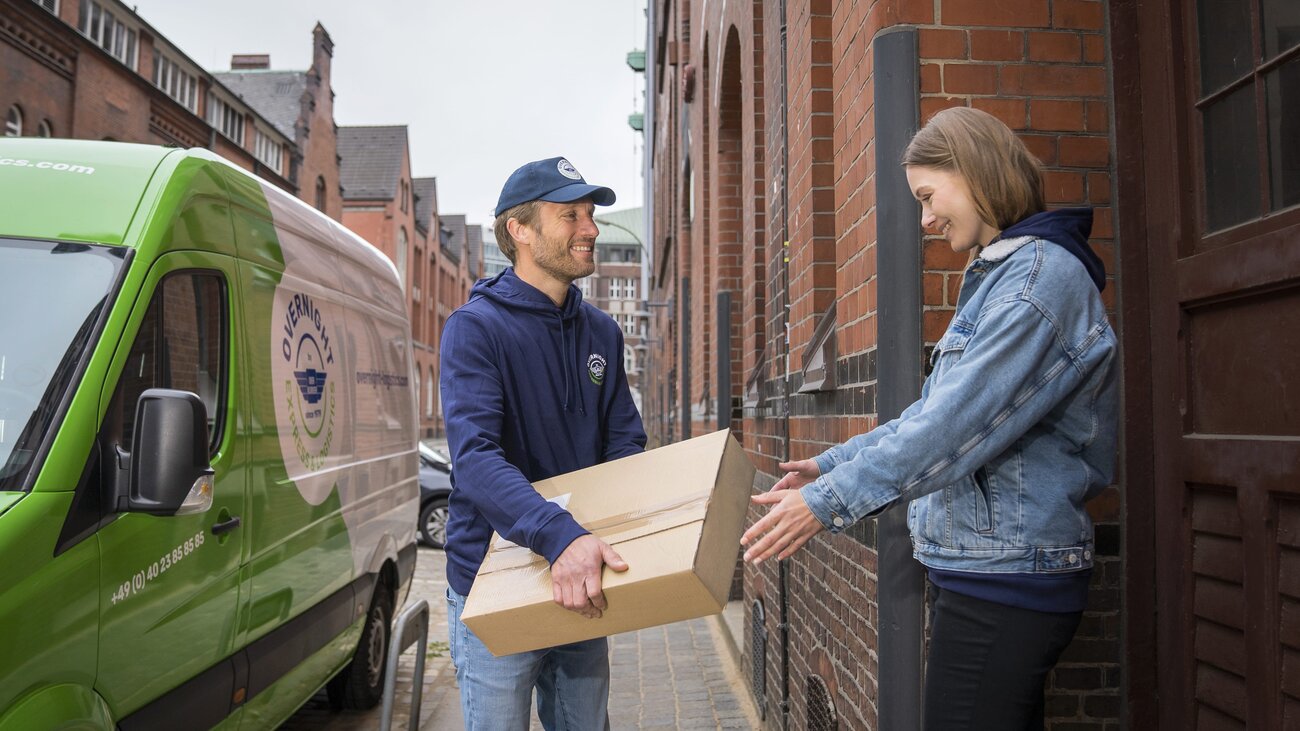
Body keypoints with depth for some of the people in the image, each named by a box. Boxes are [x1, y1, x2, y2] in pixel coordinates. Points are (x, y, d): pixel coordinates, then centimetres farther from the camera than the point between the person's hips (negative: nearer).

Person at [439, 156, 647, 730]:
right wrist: (560, 537, -38)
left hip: (581, 588, 6)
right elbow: (475, 457, -24)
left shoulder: (603, 333, 7)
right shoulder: (476, 327, -12)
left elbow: (625, 446, 8)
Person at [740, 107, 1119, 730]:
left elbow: (957, 423, -23)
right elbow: (935, 409, 20)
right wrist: (833, 463, 17)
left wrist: (831, 499, -19)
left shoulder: (1042, 275, -15)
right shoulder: (997, 275, 17)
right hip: (980, 570, 10)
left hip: (1004, 579, -10)